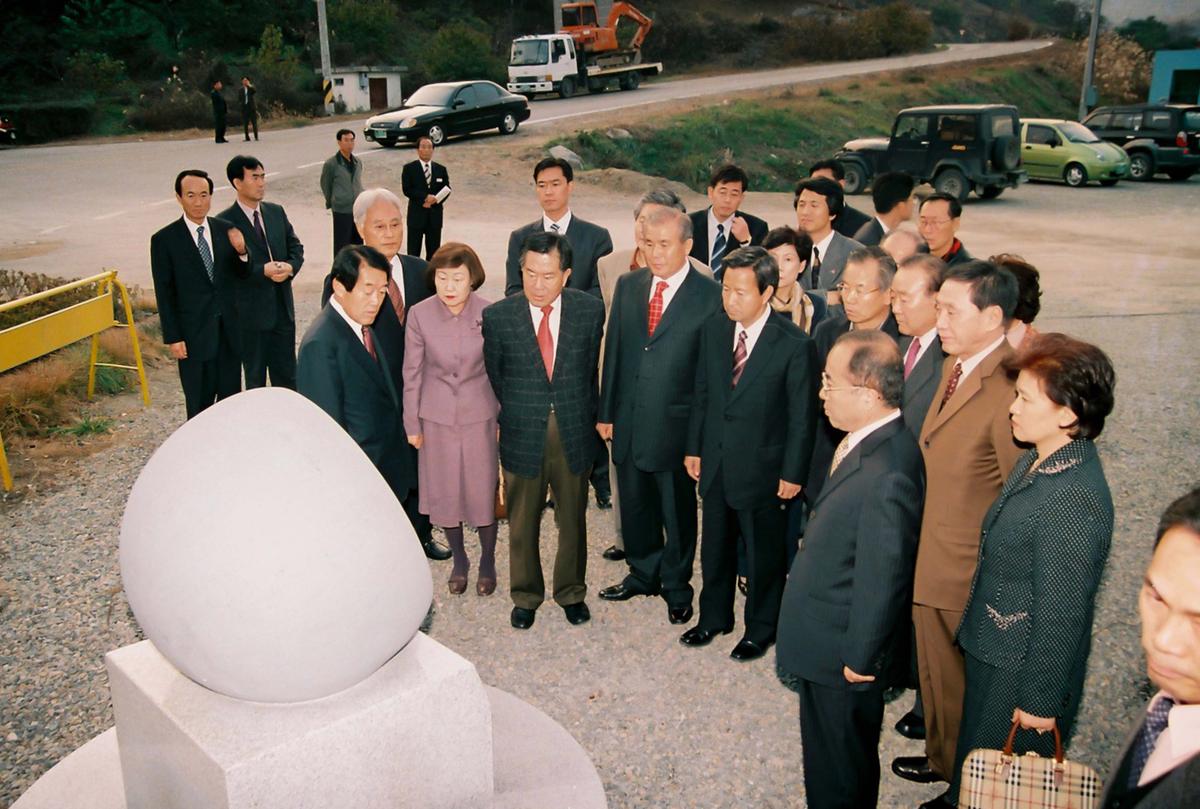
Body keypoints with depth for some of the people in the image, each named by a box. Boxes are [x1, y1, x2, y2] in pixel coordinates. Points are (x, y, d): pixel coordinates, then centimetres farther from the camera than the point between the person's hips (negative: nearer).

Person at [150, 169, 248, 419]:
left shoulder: (226, 230, 3)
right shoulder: (164, 240, -7)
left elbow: (241, 274, 10)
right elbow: (164, 294, -5)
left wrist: (241, 252, -12)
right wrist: (172, 338, -8)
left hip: (229, 330, 4)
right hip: (194, 335, -4)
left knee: (231, 397, 13)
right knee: (200, 403, 5)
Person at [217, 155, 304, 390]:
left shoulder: (277, 212, 6)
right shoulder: (225, 221, -11)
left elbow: (296, 247, 10)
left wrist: (290, 266, -11)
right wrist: (262, 271, -23)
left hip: (283, 308, 5)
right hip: (251, 312, -5)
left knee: (287, 375, 14)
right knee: (255, 379, 10)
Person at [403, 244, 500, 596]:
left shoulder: (489, 313, -12)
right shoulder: (419, 314, -11)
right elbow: (412, 373, -3)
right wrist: (412, 424, 2)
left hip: (480, 416, -1)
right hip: (437, 418, 1)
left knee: (484, 491, 6)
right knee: (443, 492, 13)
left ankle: (487, 561, 31)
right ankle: (458, 560, 36)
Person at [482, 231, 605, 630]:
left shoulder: (590, 309, -7)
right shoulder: (497, 316, -11)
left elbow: (590, 368, 5)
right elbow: (493, 378, 1)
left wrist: (587, 417, 10)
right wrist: (508, 421, 5)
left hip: (574, 433, 1)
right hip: (522, 436, -1)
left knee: (573, 520, 17)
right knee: (522, 524, 16)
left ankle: (571, 592, 39)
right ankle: (525, 596, 38)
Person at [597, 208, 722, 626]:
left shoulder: (711, 295, -11)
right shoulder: (627, 286, 4)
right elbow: (613, 352, 7)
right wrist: (606, 411, 6)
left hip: (676, 424, -4)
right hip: (628, 421, 5)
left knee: (678, 512, 13)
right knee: (634, 505, 19)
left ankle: (677, 587, 34)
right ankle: (642, 574, 41)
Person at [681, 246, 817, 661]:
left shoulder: (794, 345, -18)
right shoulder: (713, 328, -4)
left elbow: (802, 416, -12)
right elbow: (702, 393, 5)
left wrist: (793, 472, -9)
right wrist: (693, 448, 7)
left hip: (762, 468, -4)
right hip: (715, 463, 5)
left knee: (764, 555, 14)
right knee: (715, 547, 21)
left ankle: (760, 629, 36)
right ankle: (713, 616, 43)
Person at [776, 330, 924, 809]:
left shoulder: (886, 477, -34)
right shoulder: (868, 441, -3)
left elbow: (880, 581, -26)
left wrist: (860, 661, -14)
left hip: (841, 660, -9)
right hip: (826, 645, 9)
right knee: (831, 758, 28)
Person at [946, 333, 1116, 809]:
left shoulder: (1070, 501, -31)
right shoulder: (1041, 459, -2)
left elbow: (1061, 614, -24)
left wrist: (1040, 701, -15)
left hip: (1022, 670, -8)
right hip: (992, 649, 8)